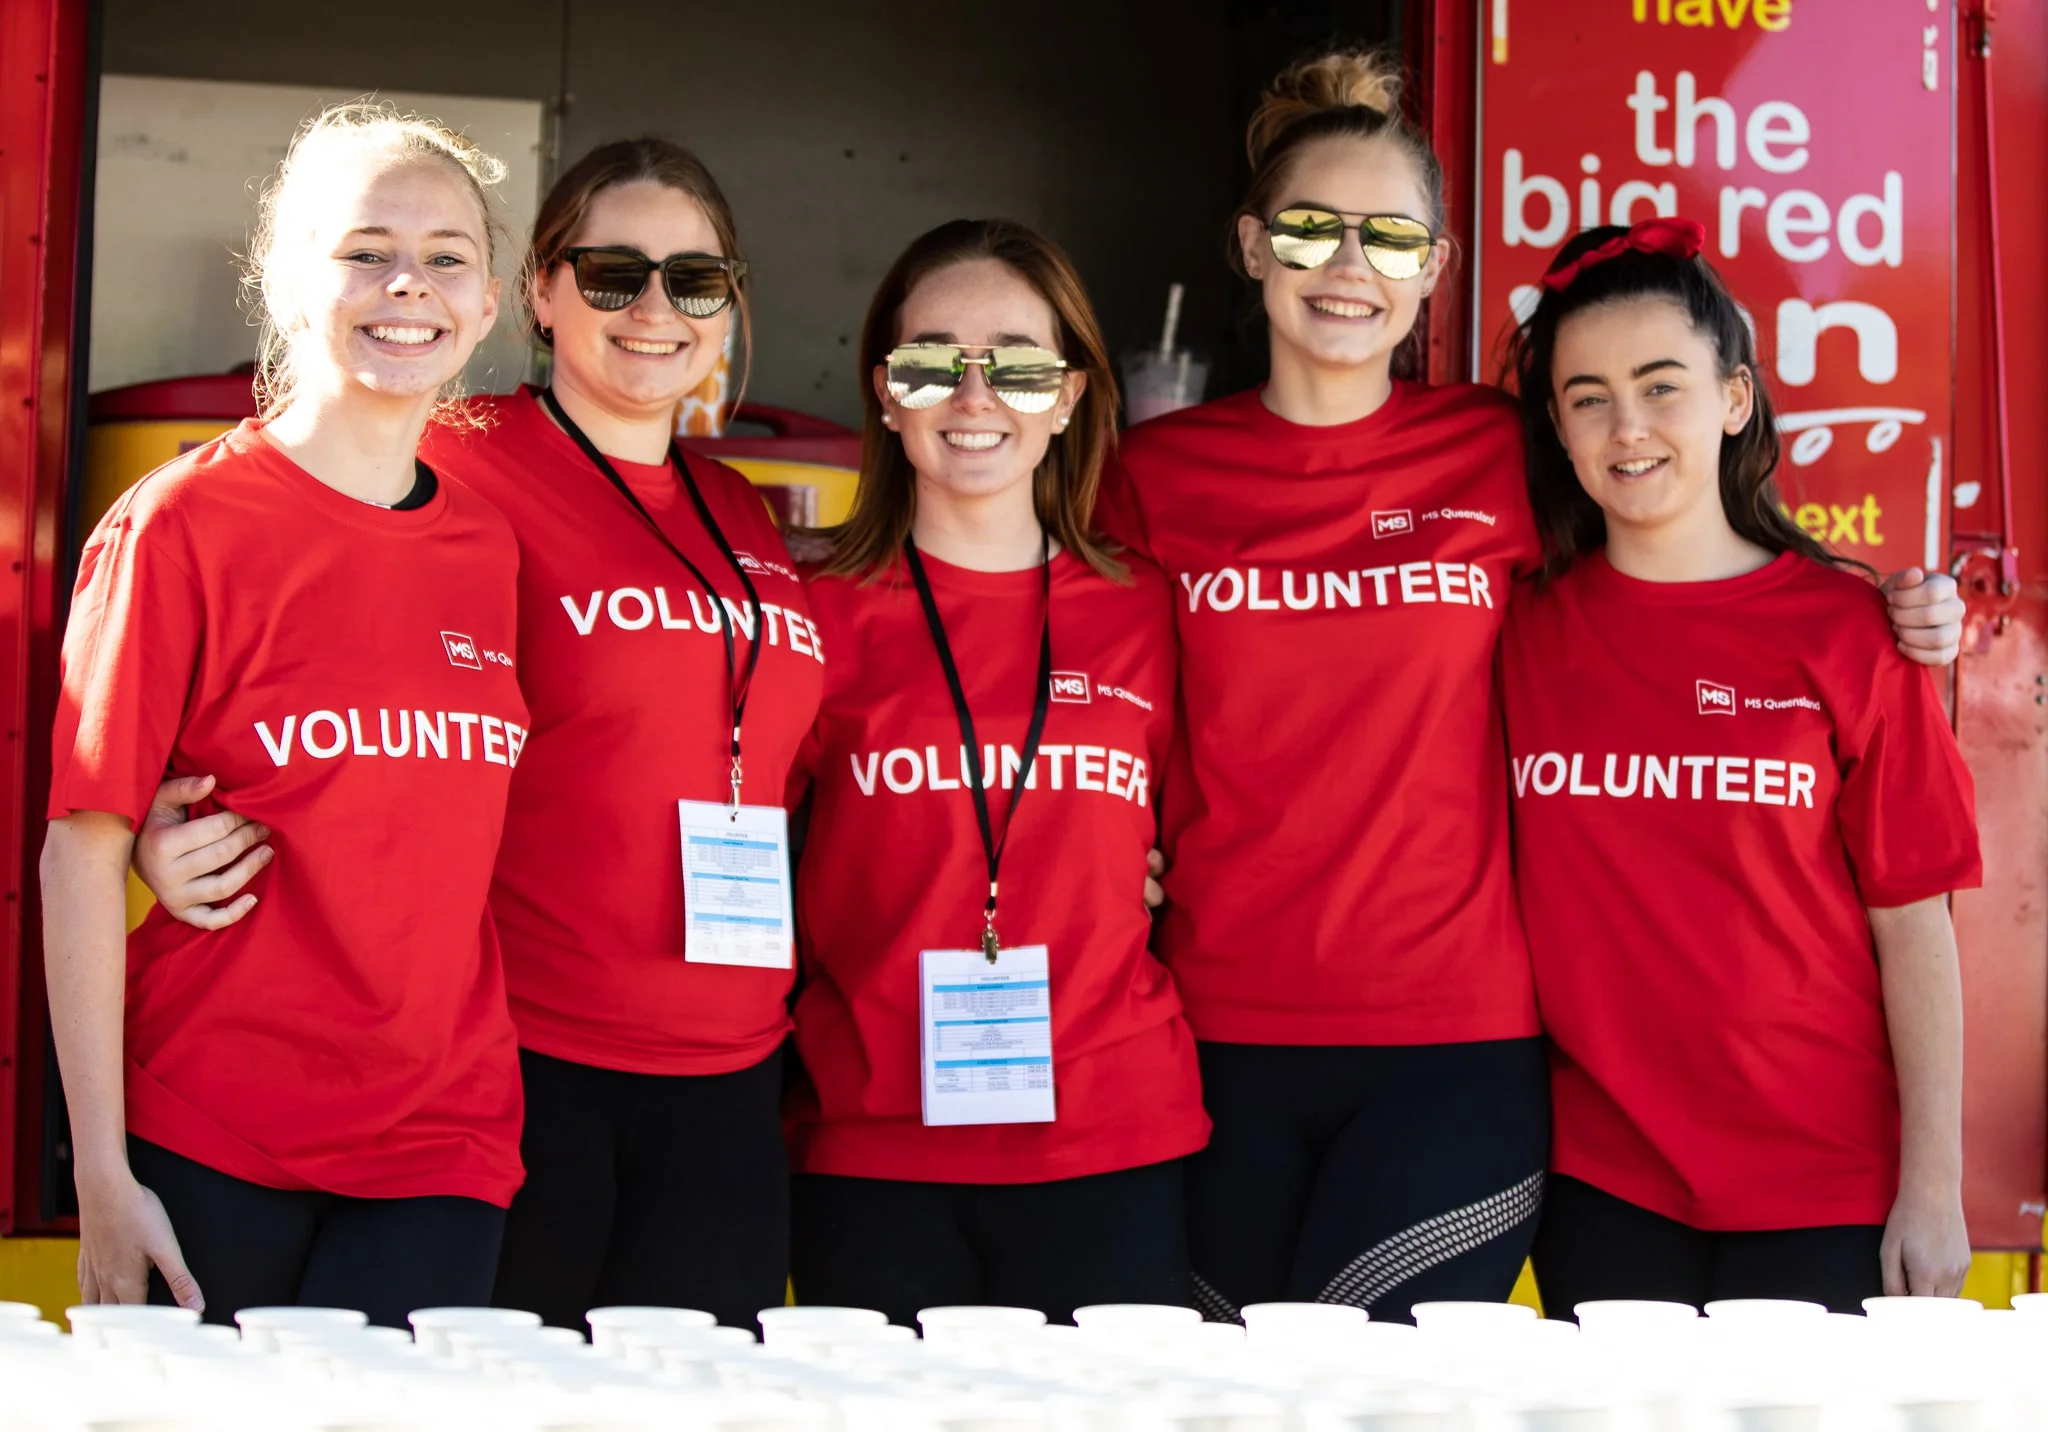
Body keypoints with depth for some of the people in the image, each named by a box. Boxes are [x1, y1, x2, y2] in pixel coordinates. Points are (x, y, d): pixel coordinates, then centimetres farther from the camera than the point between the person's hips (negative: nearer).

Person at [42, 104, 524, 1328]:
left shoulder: (493, 551, 7)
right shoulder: (182, 524, -5)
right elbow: (84, 851, -6)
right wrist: (102, 1175, -8)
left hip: (442, 1150, 3)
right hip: (207, 1153, -3)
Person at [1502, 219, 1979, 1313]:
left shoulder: (1842, 628, -4)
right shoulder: (1528, 629, 2)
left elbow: (1912, 923, -3)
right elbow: (1495, 889, 10)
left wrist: (1933, 1189, -5)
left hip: (1819, 1189, -2)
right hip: (1600, 1180, 2)